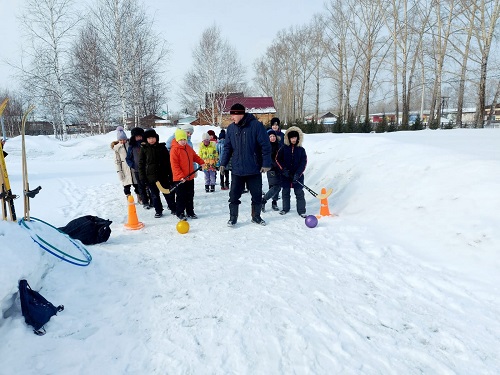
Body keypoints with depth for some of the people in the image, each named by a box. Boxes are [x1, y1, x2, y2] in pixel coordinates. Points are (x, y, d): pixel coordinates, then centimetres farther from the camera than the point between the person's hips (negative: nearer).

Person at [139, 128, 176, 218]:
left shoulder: (162, 147, 1)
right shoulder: (144, 149, 0)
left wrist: (170, 174, 3)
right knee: (154, 195, 9)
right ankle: (158, 211, 23)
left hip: (163, 176, 0)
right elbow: (141, 163, 3)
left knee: (168, 193, 8)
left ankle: (173, 208, 22)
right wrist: (142, 176, -2)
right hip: (150, 176, 0)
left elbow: (168, 162, 6)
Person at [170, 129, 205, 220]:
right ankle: (180, 213, 17)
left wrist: (202, 163, 8)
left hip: (190, 177, 7)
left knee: (190, 196, 14)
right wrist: (181, 176, -23)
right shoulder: (174, 150, -14)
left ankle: (190, 212, 26)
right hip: (179, 179, -7)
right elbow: (174, 165, -18)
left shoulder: (189, 148, 7)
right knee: (180, 197, 4)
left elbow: (195, 156, 23)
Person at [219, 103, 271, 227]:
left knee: (257, 195, 11)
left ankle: (256, 216, 29)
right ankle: (233, 217, 21)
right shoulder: (231, 128, 2)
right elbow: (227, 147, 9)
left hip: (254, 169, -2)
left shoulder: (256, 125, -11)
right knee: (234, 195, 6)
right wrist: (223, 163, 3)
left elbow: (265, 146, -10)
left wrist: (266, 163, -13)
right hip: (237, 169, 2)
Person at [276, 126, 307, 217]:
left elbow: (303, 163, -4)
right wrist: (284, 169, -10)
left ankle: (301, 210, 8)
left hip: (297, 175, -1)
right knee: (285, 192, 12)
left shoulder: (301, 150, -1)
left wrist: (298, 174, -14)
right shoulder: (284, 148, 0)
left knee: (299, 192, 0)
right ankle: (285, 208, 28)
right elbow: (278, 159, 2)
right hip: (285, 175, 1)